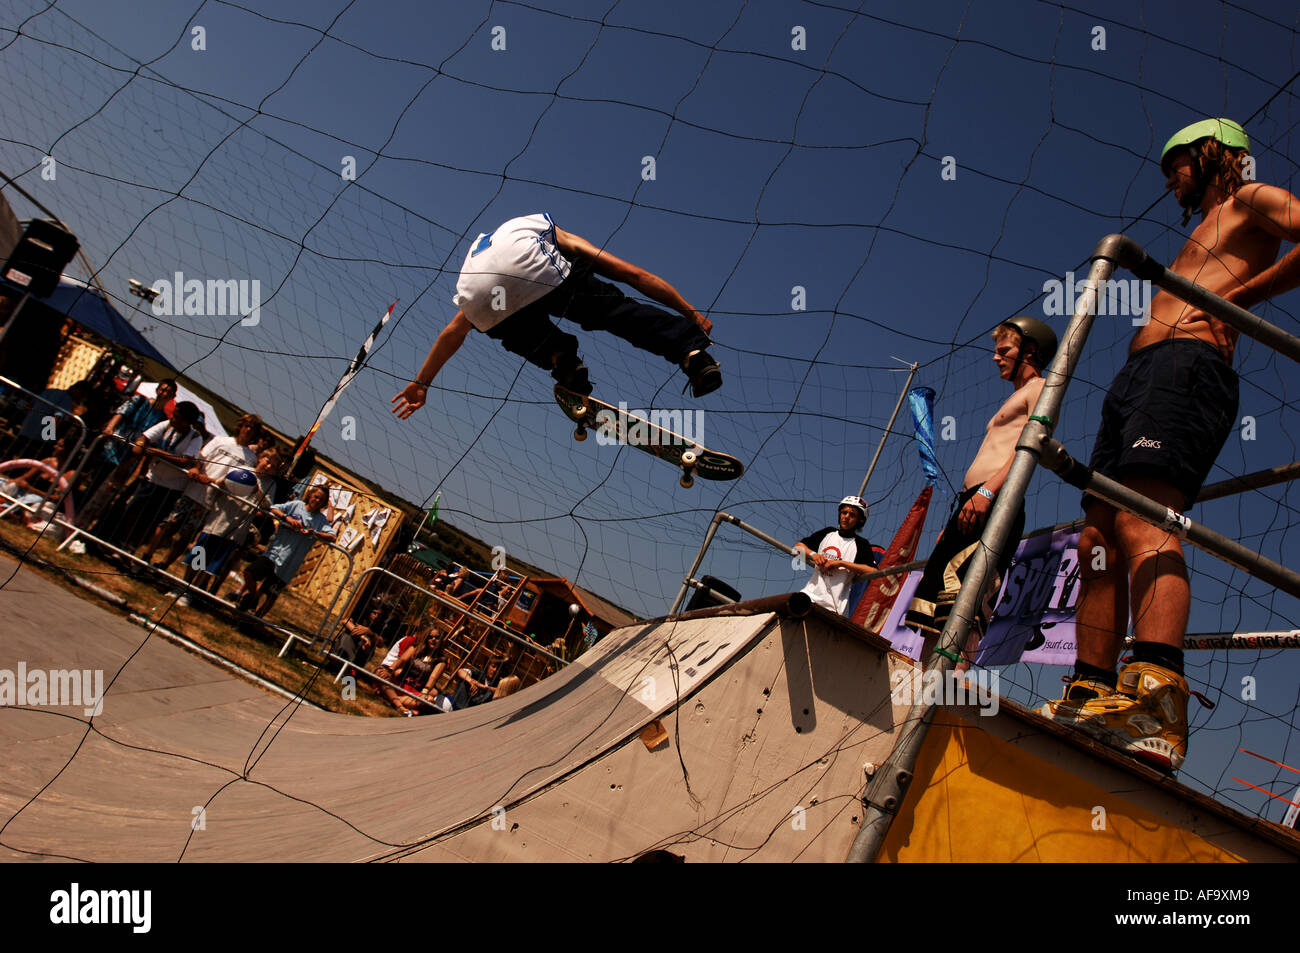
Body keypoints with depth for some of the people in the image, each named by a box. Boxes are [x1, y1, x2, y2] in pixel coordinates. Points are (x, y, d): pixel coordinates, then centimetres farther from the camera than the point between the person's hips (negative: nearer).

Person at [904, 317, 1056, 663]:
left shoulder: (1040, 388, 6)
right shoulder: (1015, 400, 34)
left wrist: (987, 491, -26)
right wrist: (953, 523, 25)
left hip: (995, 504, -10)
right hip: (973, 504, 10)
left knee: (962, 597, -23)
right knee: (937, 599, 1)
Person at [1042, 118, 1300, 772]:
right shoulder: (1197, 242, 39)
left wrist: (1236, 296, -3)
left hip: (1188, 364, -9)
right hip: (1135, 375, 9)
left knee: (1143, 517, -30)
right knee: (1098, 540, -4)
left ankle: (1157, 704, -44)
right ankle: (1088, 699, -7)